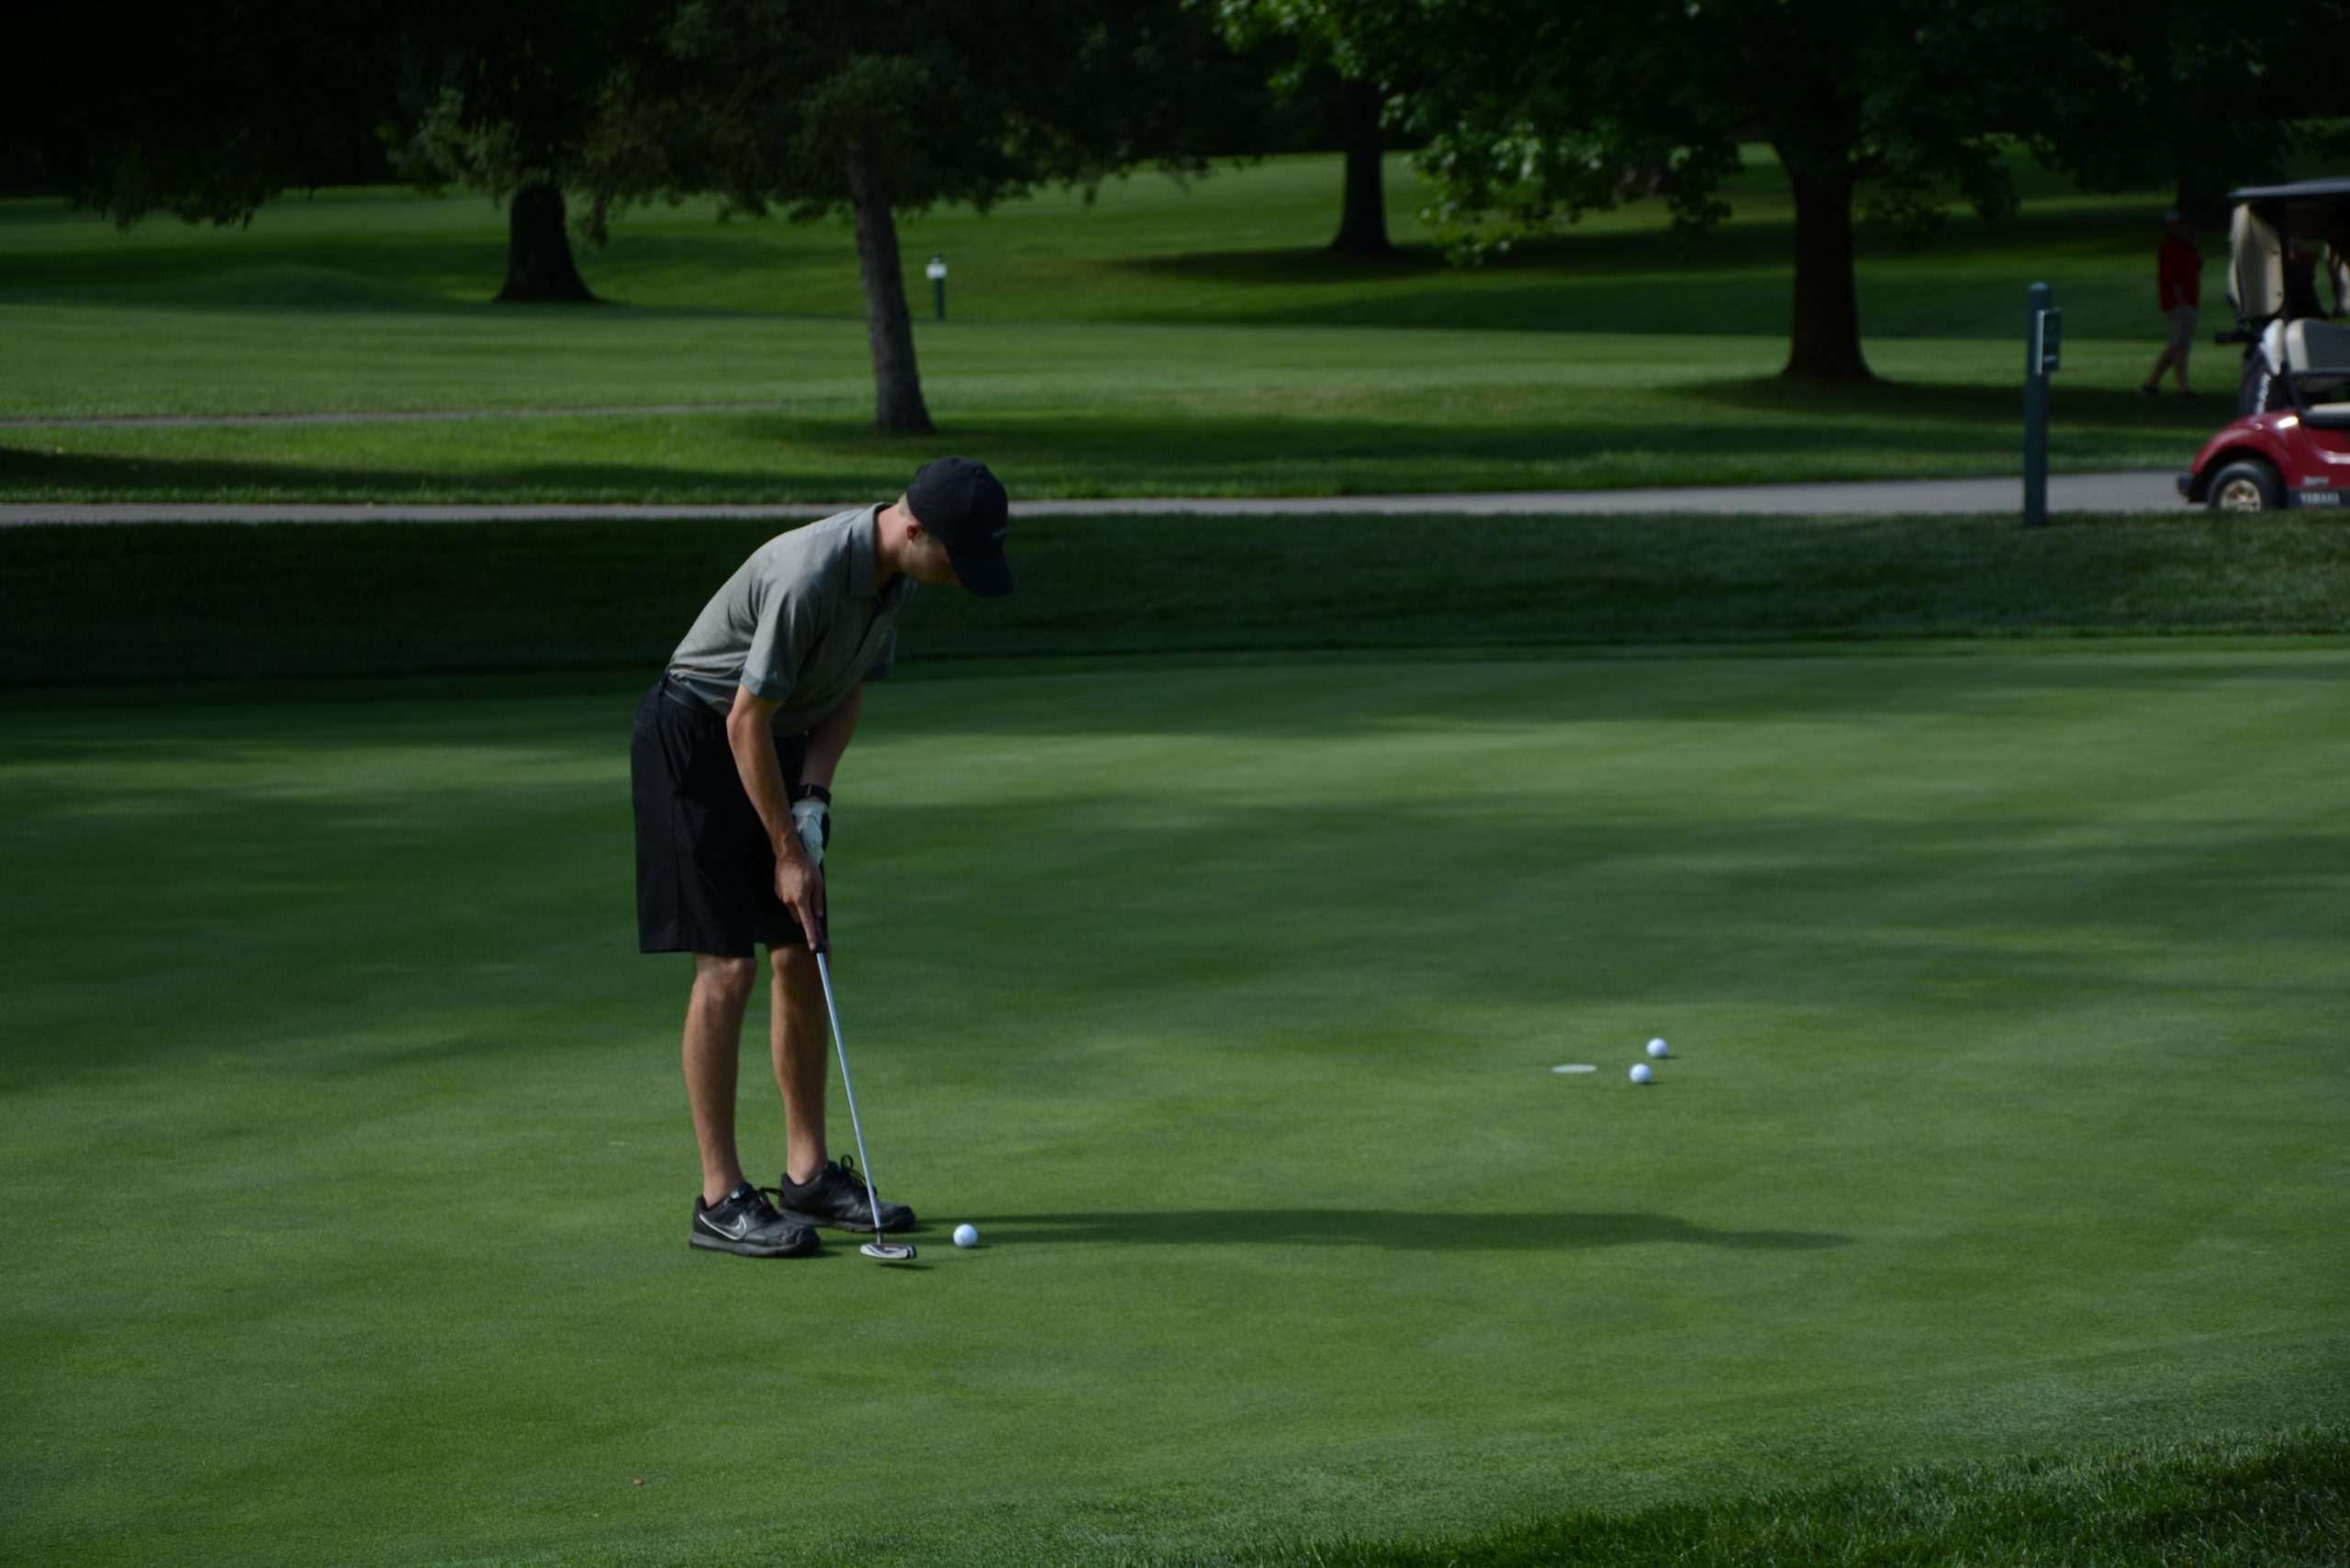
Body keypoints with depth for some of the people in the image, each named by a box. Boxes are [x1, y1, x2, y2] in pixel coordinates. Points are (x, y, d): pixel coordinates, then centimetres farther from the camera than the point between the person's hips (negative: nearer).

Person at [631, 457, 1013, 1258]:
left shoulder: (895, 571, -4)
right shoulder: (811, 575, -31)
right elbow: (746, 720, -25)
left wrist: (814, 790, -6)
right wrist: (786, 852, -17)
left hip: (779, 743, 9)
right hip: (696, 738, -9)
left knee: (802, 960, 7)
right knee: (727, 966, -11)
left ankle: (810, 1175, 15)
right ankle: (721, 1199, -8)